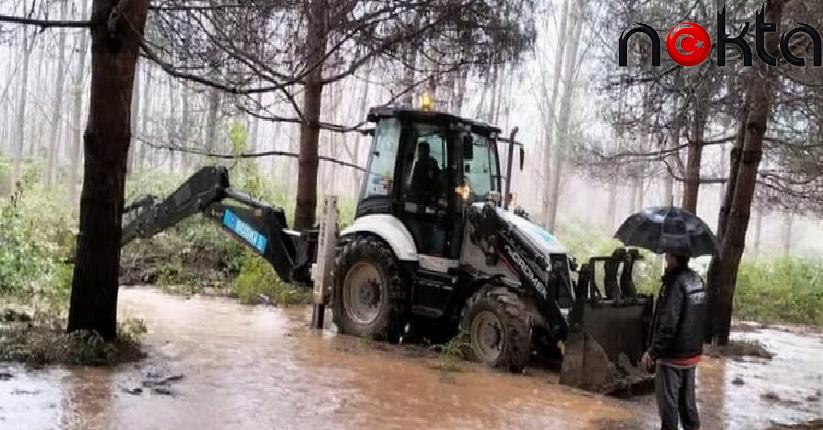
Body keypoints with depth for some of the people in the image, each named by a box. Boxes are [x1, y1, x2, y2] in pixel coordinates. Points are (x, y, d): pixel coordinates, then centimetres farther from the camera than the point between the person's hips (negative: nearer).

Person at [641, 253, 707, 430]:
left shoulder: (675, 282, -23)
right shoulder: (696, 279, 5)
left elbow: (668, 324, -26)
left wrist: (652, 352, -19)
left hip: (673, 355, -8)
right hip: (692, 352, 8)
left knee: (668, 400, 4)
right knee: (687, 399, 18)